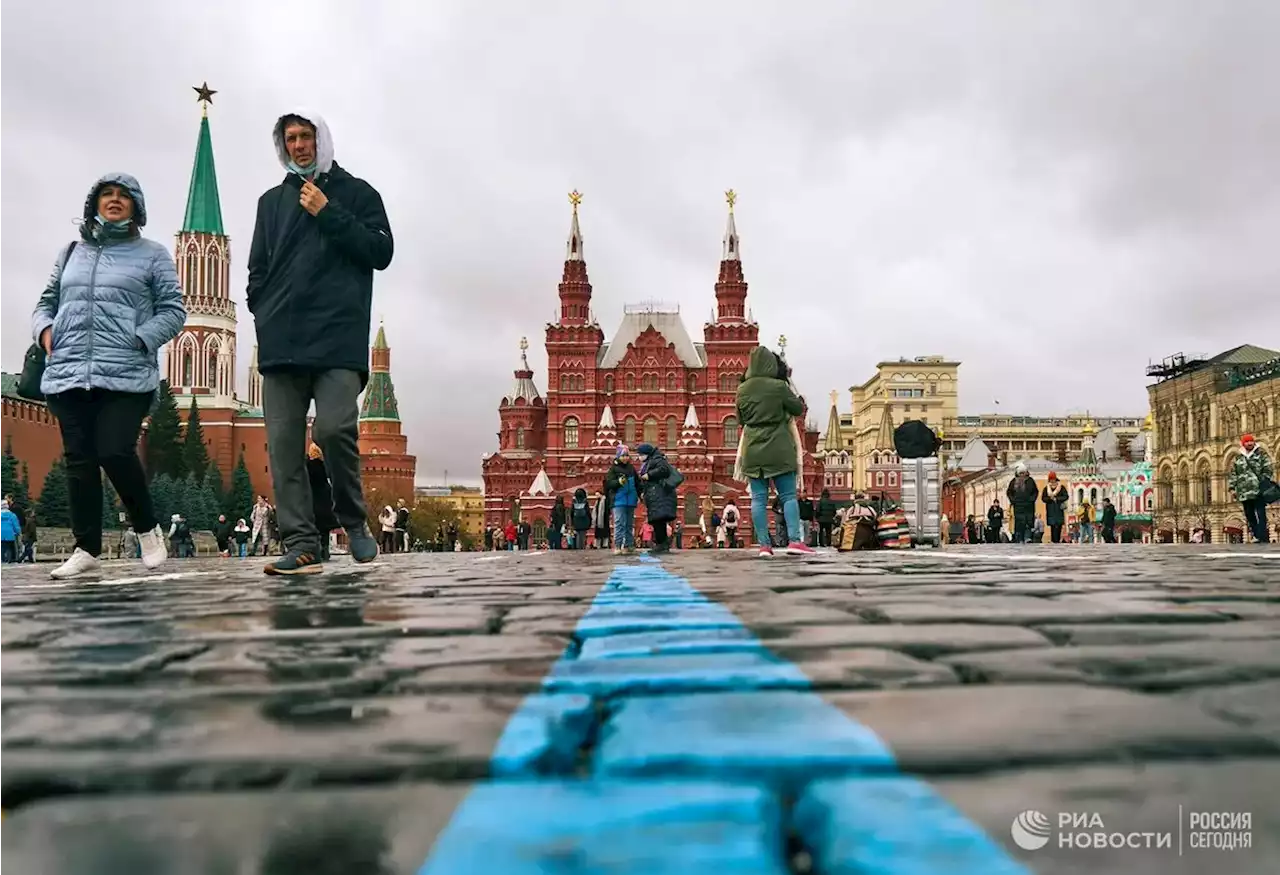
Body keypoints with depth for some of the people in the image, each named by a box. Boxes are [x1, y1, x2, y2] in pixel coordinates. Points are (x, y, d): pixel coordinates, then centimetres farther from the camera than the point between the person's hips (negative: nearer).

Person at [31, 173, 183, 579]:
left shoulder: (152, 254, 9)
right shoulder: (71, 253, 21)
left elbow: (173, 310, 3)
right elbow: (47, 302, 25)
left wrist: (140, 340, -12)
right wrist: (45, 329, 3)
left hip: (127, 377, -4)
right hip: (68, 375, 4)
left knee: (115, 453, -16)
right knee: (79, 459, 3)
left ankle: (148, 529, 7)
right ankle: (86, 549, 10)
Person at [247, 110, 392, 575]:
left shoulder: (357, 192, 14)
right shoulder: (272, 201, 24)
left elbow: (381, 251, 1)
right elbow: (258, 269, 23)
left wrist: (328, 213, -3)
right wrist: (263, 314, 7)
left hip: (339, 336, -4)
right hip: (281, 343, 4)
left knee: (334, 428, -19)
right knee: (283, 444, -4)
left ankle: (353, 520, 3)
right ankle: (301, 545, -1)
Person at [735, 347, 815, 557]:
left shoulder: (742, 389, 4)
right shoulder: (779, 387, -9)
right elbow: (798, 409, 3)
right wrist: (792, 396, 19)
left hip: (753, 451, 3)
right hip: (779, 450, -3)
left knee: (758, 498, 4)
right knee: (788, 495, 4)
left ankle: (764, 544, 2)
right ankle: (794, 540, -5)